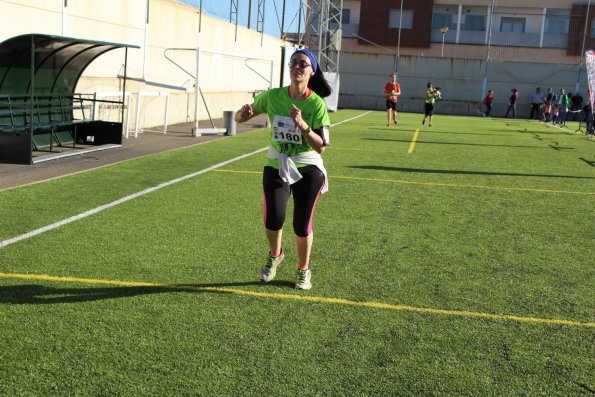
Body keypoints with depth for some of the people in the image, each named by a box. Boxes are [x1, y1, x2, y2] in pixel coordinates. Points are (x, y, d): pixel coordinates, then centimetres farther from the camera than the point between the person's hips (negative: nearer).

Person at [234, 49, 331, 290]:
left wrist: (301, 124, -32)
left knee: (302, 226, 3)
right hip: (276, 166, 1)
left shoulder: (316, 104, -14)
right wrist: (243, 113, -20)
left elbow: (321, 146, -17)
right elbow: (239, 118, 4)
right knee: (273, 220, -14)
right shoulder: (272, 96, -7)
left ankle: (303, 270, 31)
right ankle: (275, 255, 21)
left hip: (307, 170, -1)